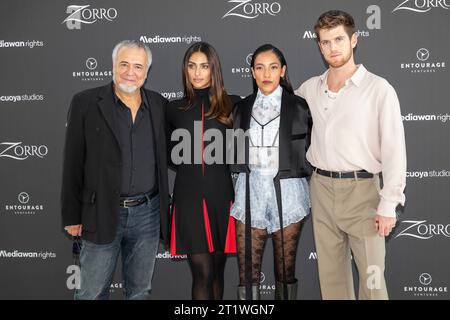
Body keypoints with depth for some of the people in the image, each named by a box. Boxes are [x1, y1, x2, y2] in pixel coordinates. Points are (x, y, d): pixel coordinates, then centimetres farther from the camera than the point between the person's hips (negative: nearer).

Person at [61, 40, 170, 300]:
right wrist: (72, 216, -4)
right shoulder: (86, 103, -4)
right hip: (102, 214, -2)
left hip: (148, 213, 3)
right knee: (92, 293, 8)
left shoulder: (158, 104, 5)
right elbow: (73, 163, -3)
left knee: (140, 291, 16)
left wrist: (163, 206, 6)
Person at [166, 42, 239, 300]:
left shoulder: (231, 105, 3)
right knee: (203, 273, -3)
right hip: (189, 196, 0)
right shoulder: (174, 108, 7)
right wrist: (187, 162, 0)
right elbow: (170, 156, 15)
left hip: (221, 194, 0)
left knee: (217, 271, 12)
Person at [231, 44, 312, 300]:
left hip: (287, 192, -2)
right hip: (250, 192, 2)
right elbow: (236, 153, 13)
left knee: (286, 271, 7)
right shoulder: (242, 108, 8)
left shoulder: (299, 107, 0)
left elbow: (310, 151, 4)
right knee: (248, 273, 1)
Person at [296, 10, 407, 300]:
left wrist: (389, 205, -12)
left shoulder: (379, 89, -8)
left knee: (371, 273, 0)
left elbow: (394, 150, -9)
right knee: (330, 270, 13)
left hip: (361, 189, -4)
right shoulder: (310, 88, 6)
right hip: (321, 189, 4)